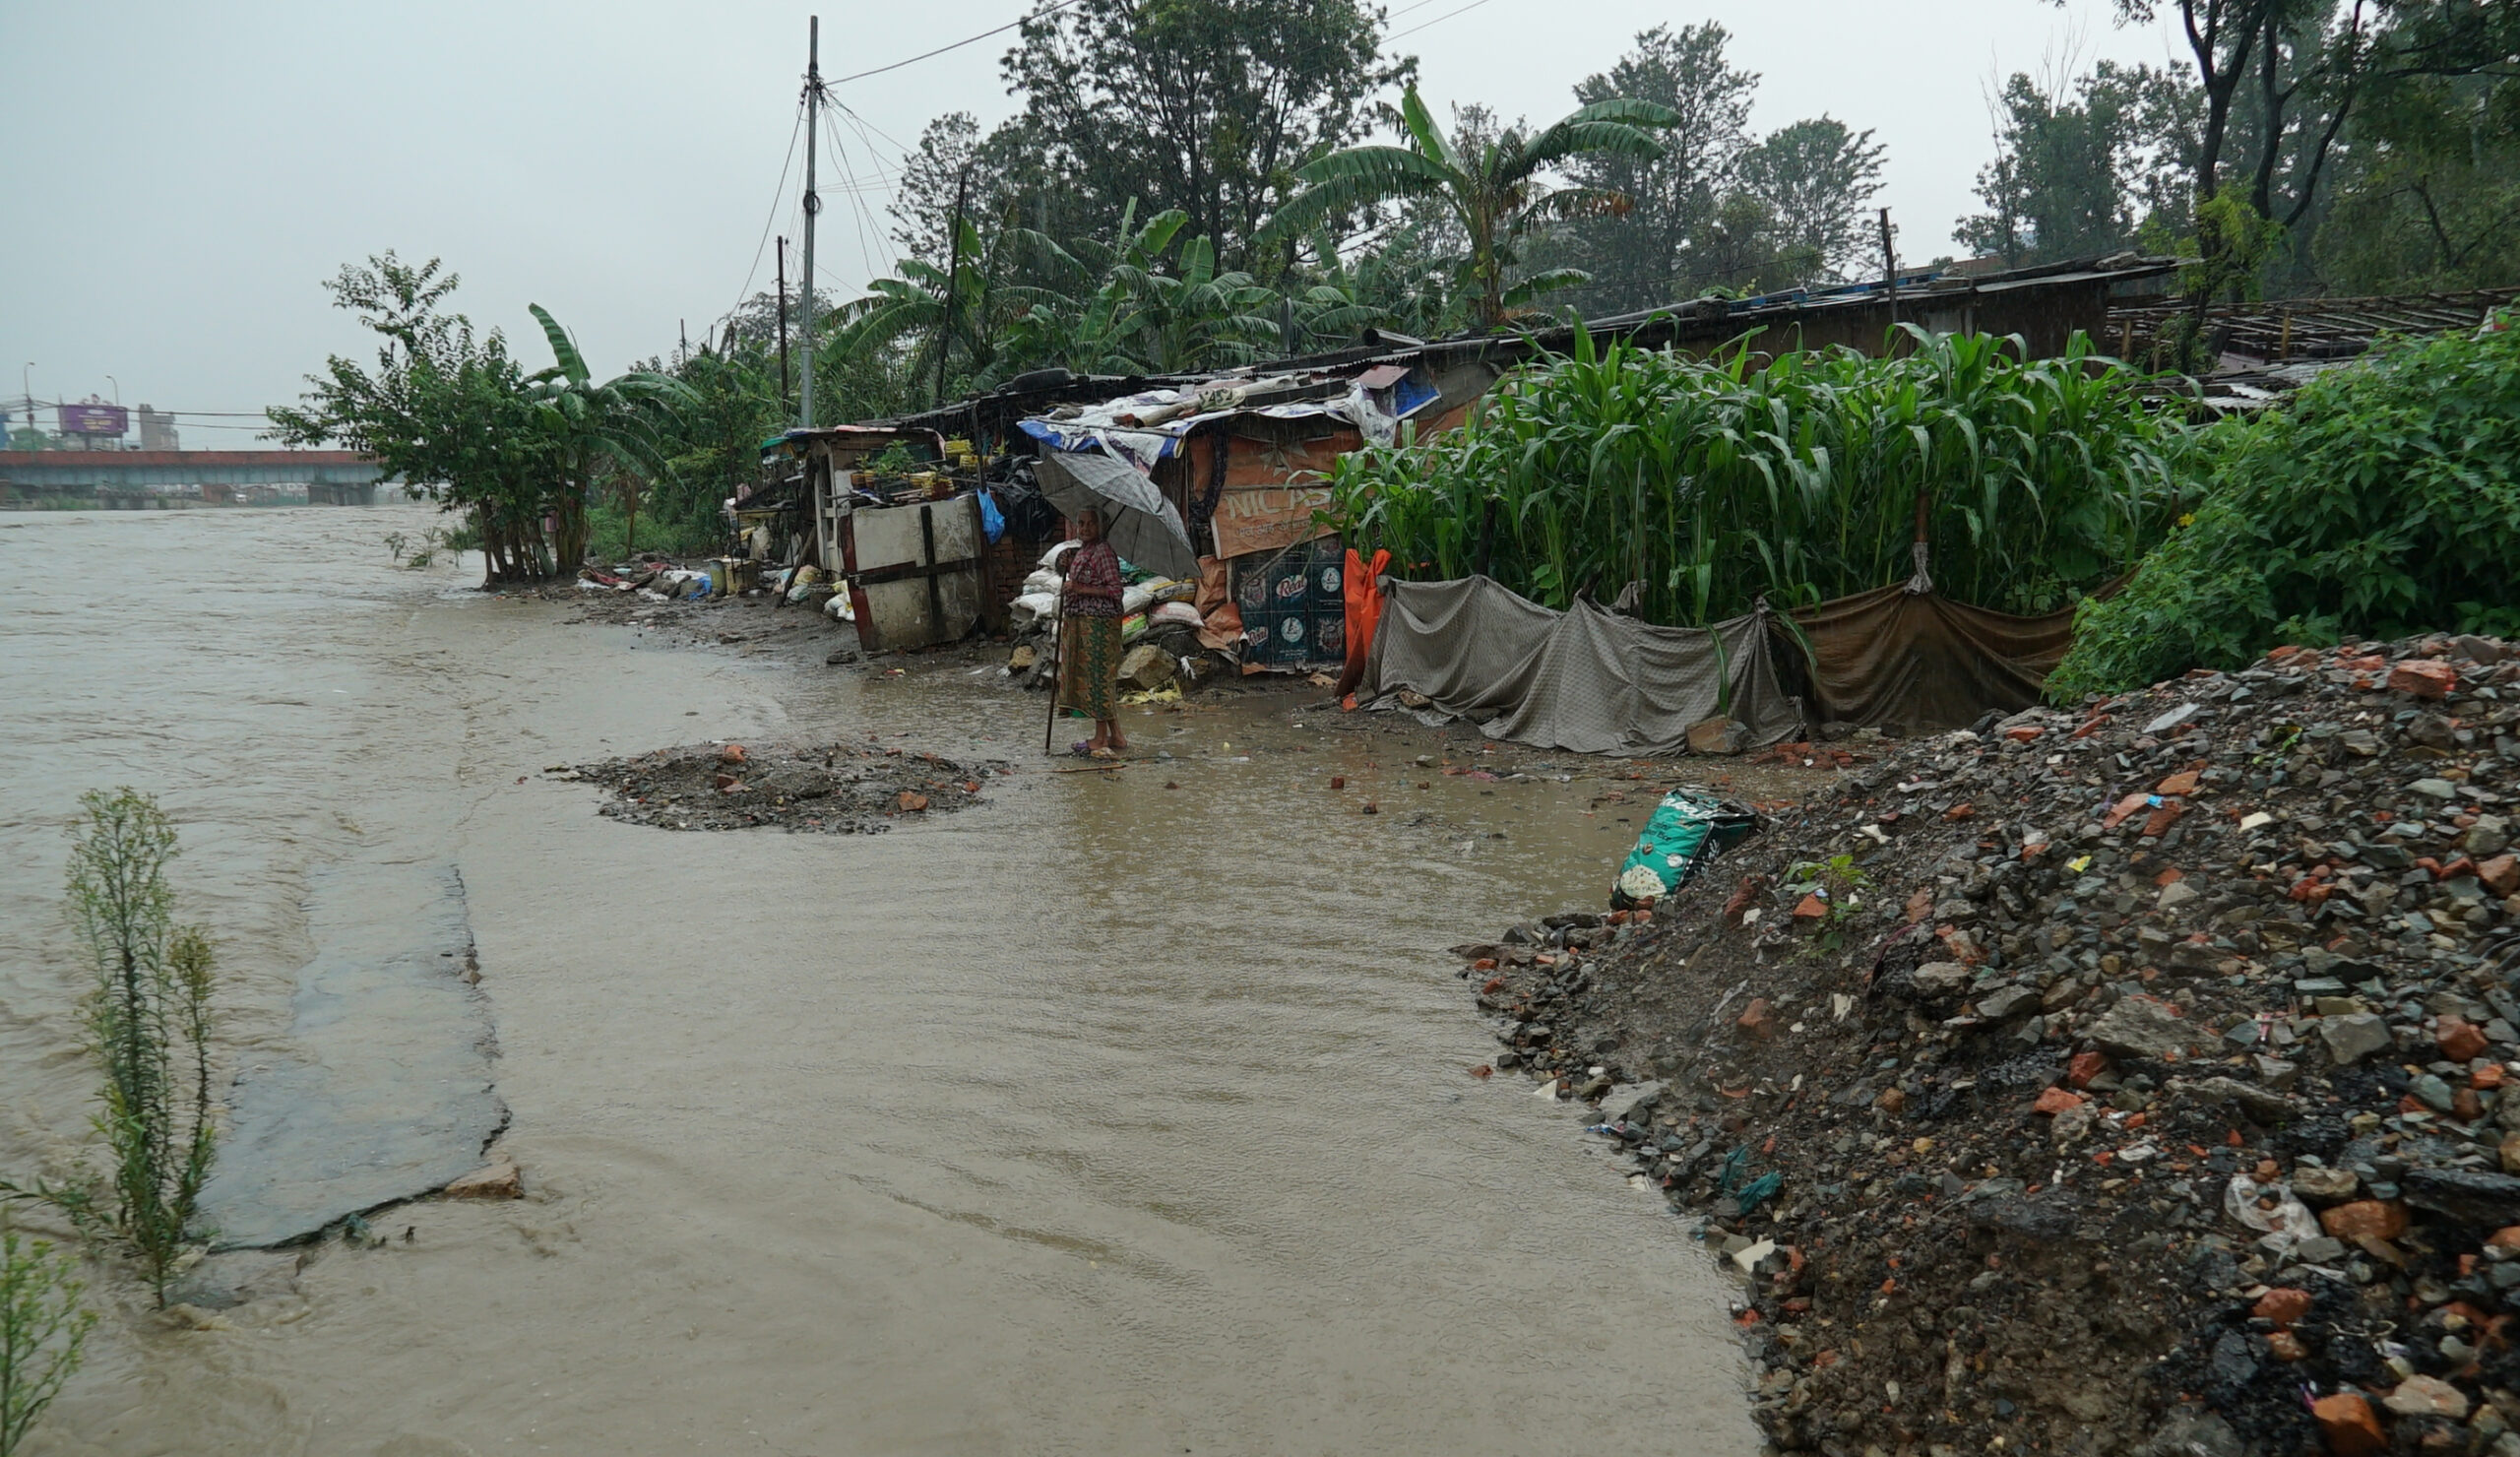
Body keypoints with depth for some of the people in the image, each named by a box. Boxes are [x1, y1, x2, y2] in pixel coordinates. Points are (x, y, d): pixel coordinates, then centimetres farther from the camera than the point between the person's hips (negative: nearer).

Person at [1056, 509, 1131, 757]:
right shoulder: (1080, 552, 17)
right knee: (1083, 675, 11)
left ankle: (1101, 739, 1)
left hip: (1098, 623, -10)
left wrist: (1081, 588, -20)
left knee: (1097, 676, -6)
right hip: (1078, 622, 10)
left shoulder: (1103, 551, -13)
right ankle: (1115, 736, 17)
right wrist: (1070, 567, 12)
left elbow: (1114, 590, -18)